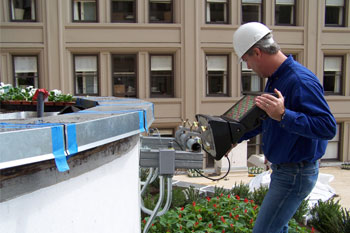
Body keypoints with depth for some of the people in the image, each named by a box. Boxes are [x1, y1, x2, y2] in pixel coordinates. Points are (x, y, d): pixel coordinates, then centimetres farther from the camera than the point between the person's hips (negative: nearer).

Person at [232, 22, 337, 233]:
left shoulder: (301, 81, -25)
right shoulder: (275, 78, 8)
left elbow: (328, 127, -29)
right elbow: (264, 119, 20)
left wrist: (283, 115, -38)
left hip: (296, 174, -10)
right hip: (282, 169, 10)